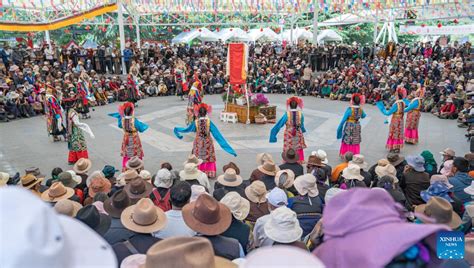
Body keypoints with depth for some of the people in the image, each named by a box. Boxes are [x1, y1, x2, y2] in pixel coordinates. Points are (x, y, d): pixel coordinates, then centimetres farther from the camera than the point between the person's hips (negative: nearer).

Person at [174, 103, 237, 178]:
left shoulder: (195, 122, -13)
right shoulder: (209, 122, -15)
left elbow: (187, 129, 5)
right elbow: (217, 134, -14)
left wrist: (177, 129, 25)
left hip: (198, 143, 0)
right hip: (208, 143, 0)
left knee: (198, 159, 13)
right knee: (209, 158, 15)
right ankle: (209, 173, 17)